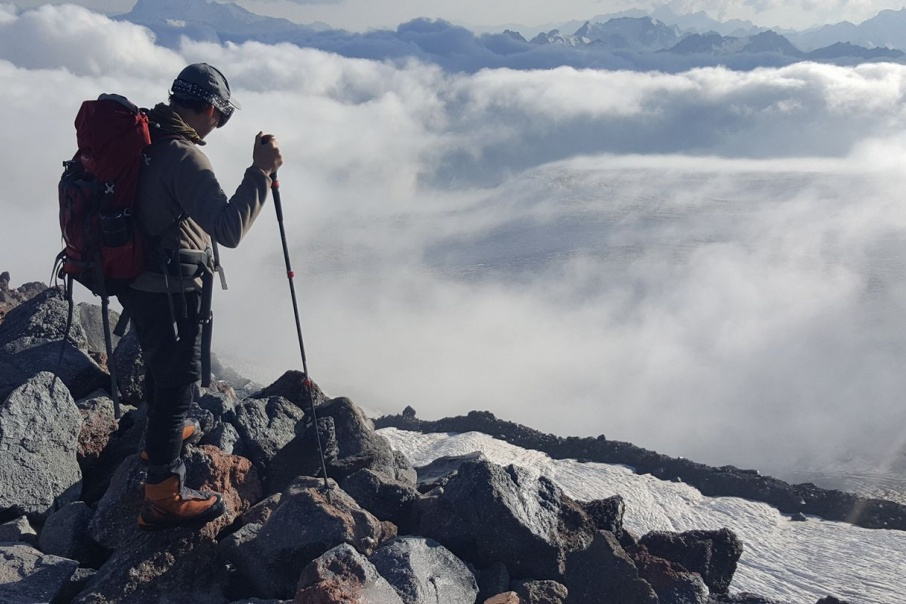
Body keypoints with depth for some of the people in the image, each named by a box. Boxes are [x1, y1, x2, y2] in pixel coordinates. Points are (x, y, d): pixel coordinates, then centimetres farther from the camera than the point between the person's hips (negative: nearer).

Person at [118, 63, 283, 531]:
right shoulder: (183, 157, -26)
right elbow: (229, 229, -35)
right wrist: (260, 171, -28)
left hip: (137, 280, 9)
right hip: (170, 293, -9)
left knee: (160, 367, 30)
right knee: (177, 383, 3)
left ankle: (161, 435, 55)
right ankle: (163, 498, 14)